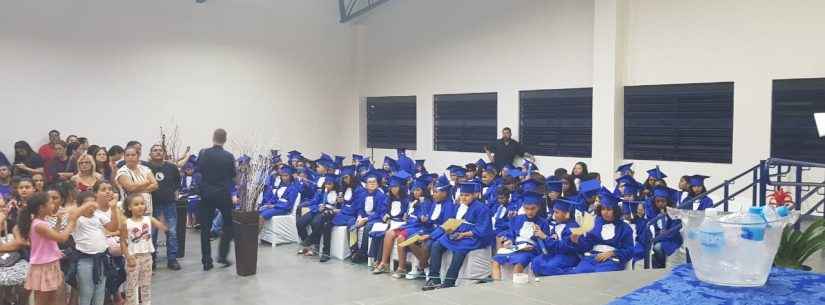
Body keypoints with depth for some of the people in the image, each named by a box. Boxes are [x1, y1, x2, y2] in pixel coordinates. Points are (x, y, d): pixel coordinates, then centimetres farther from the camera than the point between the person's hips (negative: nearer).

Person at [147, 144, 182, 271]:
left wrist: (175, 194, 9)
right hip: (152, 203, -2)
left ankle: (172, 259, 7)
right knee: (151, 233, 5)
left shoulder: (172, 167, 4)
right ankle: (151, 260, 17)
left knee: (172, 232, 1)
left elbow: (177, 184, 18)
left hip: (169, 203, 2)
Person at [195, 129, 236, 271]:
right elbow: (233, 175, 1)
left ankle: (206, 261, 7)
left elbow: (198, 170, 6)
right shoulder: (229, 156, -8)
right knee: (229, 224, 16)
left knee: (205, 227, 7)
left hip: (206, 194, 1)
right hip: (223, 194, -1)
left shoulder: (203, 153, -6)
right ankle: (222, 255, 8)